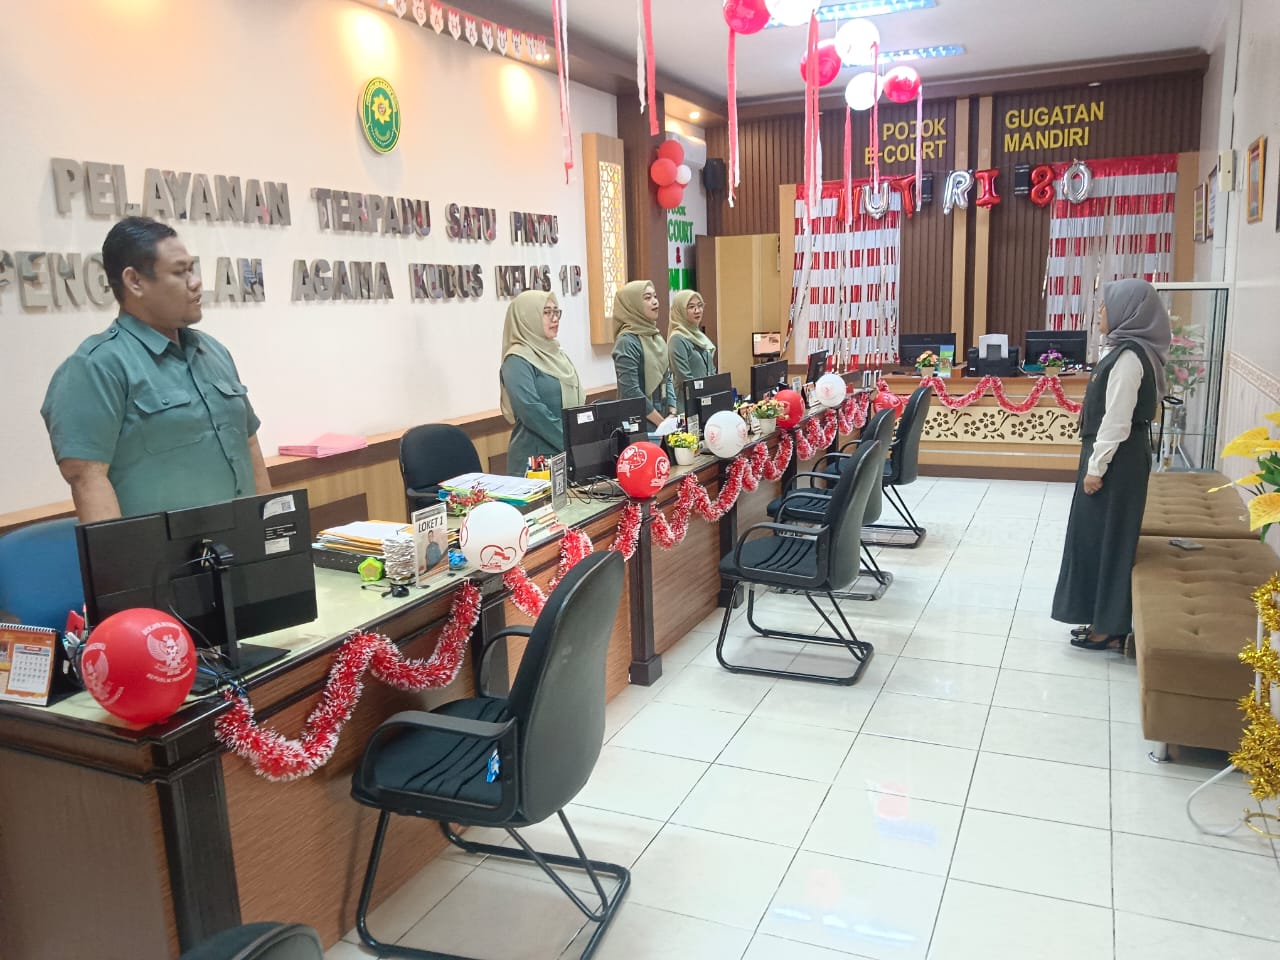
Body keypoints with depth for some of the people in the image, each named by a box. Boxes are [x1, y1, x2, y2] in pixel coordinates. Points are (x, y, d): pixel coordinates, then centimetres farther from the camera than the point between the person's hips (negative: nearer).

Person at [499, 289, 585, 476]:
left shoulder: (556, 354, 14)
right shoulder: (518, 360, -12)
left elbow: (576, 401, 17)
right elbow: (532, 412, -22)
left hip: (571, 454, 8)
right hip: (536, 458, -8)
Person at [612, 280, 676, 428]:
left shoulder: (656, 337, 10)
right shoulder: (627, 341, -13)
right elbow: (631, 391, -19)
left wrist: (672, 414, 0)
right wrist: (661, 422, -15)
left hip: (664, 418, 7)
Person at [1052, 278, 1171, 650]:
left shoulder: (1128, 356, -19)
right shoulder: (1127, 350, 13)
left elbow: (1117, 420, -21)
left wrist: (1096, 467, -18)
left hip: (1116, 460, -10)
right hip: (1115, 456, 10)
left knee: (1105, 537, -2)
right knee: (1098, 535, 14)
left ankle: (1110, 627, 8)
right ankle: (1105, 619, 23)